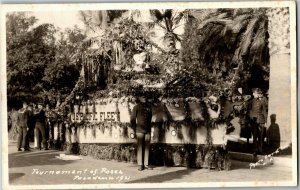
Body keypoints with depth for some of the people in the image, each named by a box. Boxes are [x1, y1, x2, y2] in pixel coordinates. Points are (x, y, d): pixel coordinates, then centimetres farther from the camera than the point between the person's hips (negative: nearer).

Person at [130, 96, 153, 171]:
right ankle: (140, 165, -2)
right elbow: (132, 119, 3)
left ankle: (146, 164, 6)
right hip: (140, 130, -3)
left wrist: (149, 127, 13)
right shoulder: (136, 107, 2)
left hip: (148, 130, 3)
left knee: (147, 147, 2)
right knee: (140, 147, -4)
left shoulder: (148, 107, 12)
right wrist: (135, 128, 2)